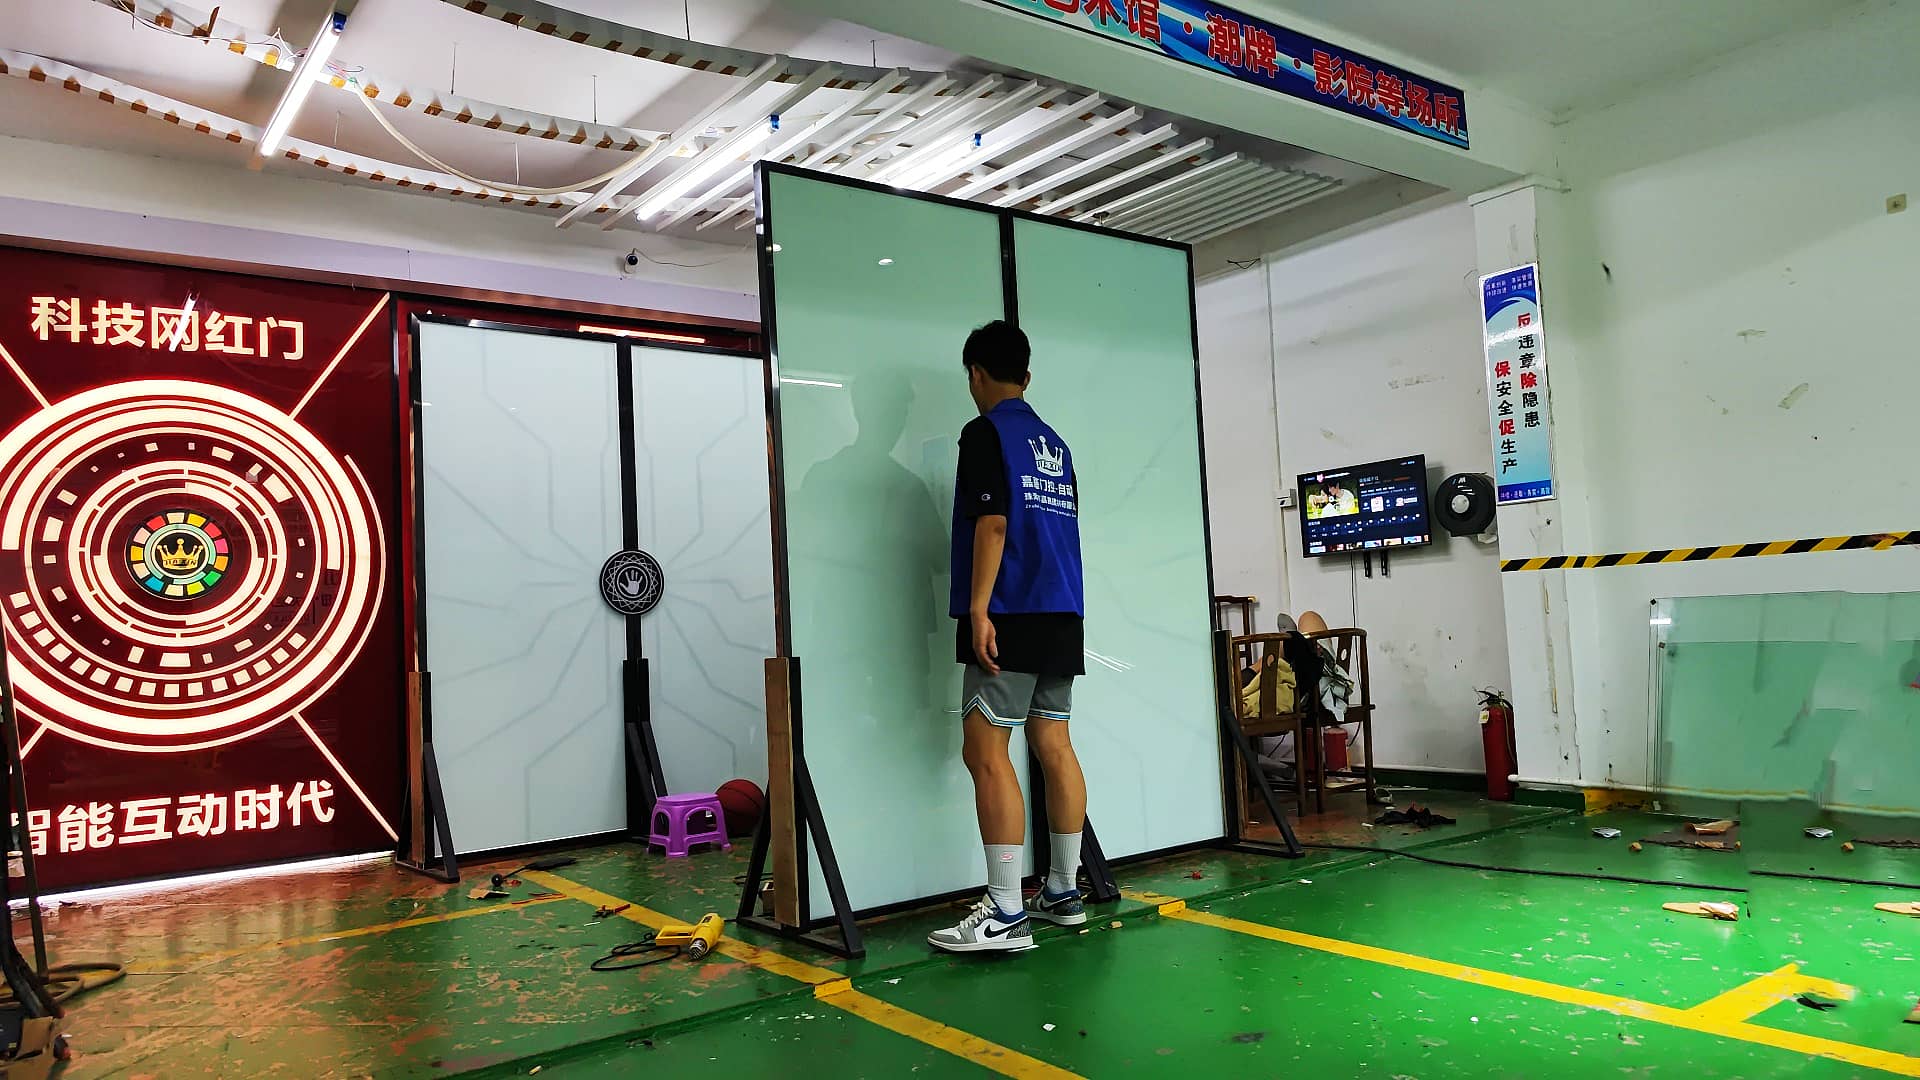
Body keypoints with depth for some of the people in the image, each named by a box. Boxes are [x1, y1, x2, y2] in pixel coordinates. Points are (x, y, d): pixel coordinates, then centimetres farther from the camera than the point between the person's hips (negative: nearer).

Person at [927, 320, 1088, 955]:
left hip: (1010, 617, -8)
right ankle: (1063, 893, 18)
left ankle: (1006, 915, -8)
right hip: (1063, 617, 8)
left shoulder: (985, 432, -5)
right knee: (1054, 747, 11)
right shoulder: (1055, 444, 18)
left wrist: (978, 607, -17)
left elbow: (993, 523, -15)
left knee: (985, 753, -7)